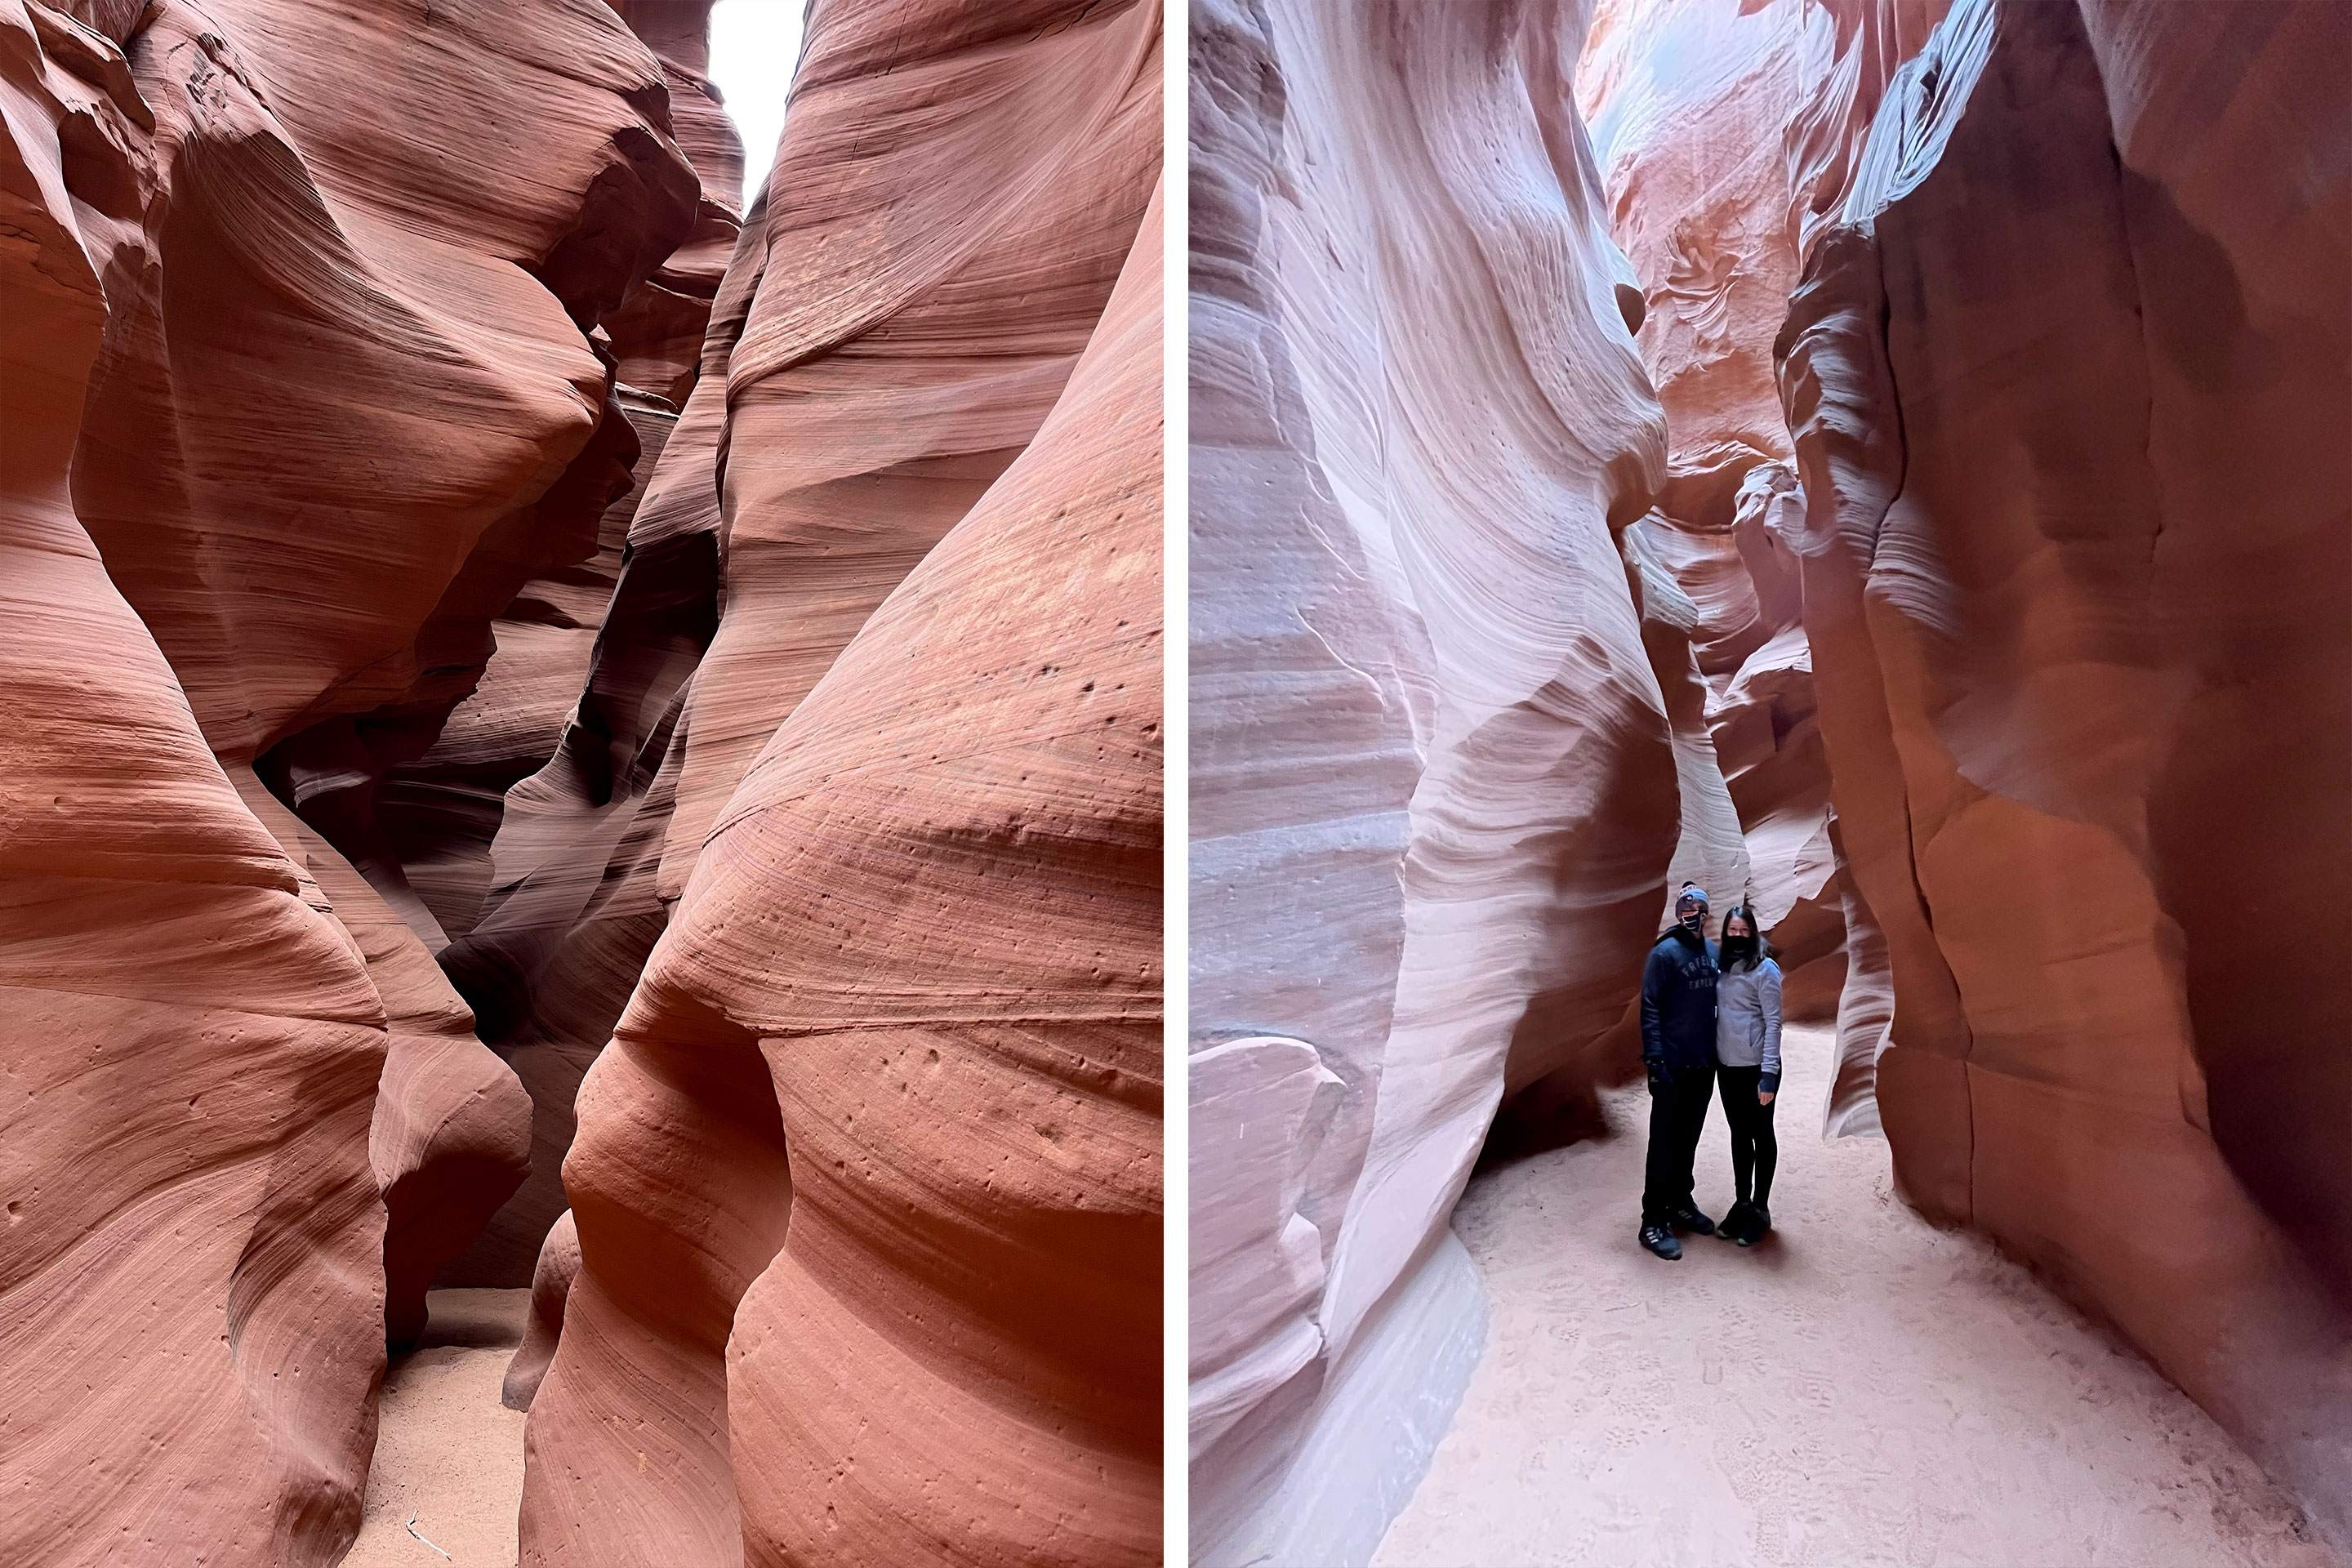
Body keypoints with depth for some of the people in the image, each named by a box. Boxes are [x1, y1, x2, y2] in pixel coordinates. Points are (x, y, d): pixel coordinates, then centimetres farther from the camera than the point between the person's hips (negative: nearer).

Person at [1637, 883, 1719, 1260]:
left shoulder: (1713, 952, 7)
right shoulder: (1664, 953, -12)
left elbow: (1716, 1001, 16)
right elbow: (1649, 1009, -13)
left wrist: (1719, 1050, 14)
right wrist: (1655, 1060, -18)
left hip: (1704, 1066, 6)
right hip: (1673, 1068, -6)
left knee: (1688, 1140, 17)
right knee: (1664, 1144, -2)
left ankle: (1680, 1204, 32)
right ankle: (1653, 1223, 4)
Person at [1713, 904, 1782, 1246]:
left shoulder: (1765, 968, -11)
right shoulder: (1721, 966, 6)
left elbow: (1773, 1023, -13)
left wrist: (1769, 1074, -17)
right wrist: (1713, 1057, 5)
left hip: (1755, 1067, -6)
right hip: (1726, 1065, 6)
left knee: (1761, 1137, 8)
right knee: (1739, 1135, 16)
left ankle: (1760, 1211, 20)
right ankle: (1741, 1205, 28)